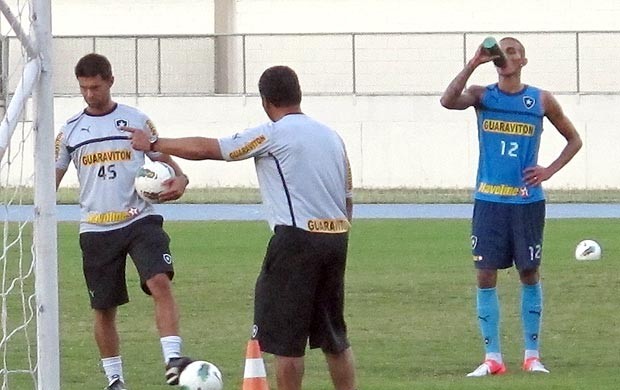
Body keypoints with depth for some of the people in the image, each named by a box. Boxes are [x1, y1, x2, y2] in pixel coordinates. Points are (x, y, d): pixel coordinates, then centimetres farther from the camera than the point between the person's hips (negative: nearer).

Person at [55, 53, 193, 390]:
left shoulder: (136, 121, 3)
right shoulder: (71, 131, 8)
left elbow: (163, 159, 8)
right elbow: (51, 180, 13)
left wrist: (179, 179, -16)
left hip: (140, 220, -2)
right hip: (96, 229, 2)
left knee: (160, 282, -25)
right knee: (104, 309, 8)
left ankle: (173, 359, -31)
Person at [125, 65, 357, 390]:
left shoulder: (273, 134, -5)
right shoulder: (331, 136, 14)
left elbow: (204, 149, -1)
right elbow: (347, 201, 16)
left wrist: (152, 144, 11)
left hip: (297, 239, -7)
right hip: (336, 240, 7)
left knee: (285, 338, 1)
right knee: (334, 337, 15)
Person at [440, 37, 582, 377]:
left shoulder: (541, 101, 3)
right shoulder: (482, 96, 2)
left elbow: (573, 139, 13)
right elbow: (448, 101, -19)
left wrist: (550, 171, -1)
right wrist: (474, 63, -22)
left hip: (527, 201, 0)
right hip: (489, 201, 0)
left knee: (529, 274, 5)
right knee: (485, 275, -2)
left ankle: (532, 355, 14)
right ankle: (492, 357, 4)